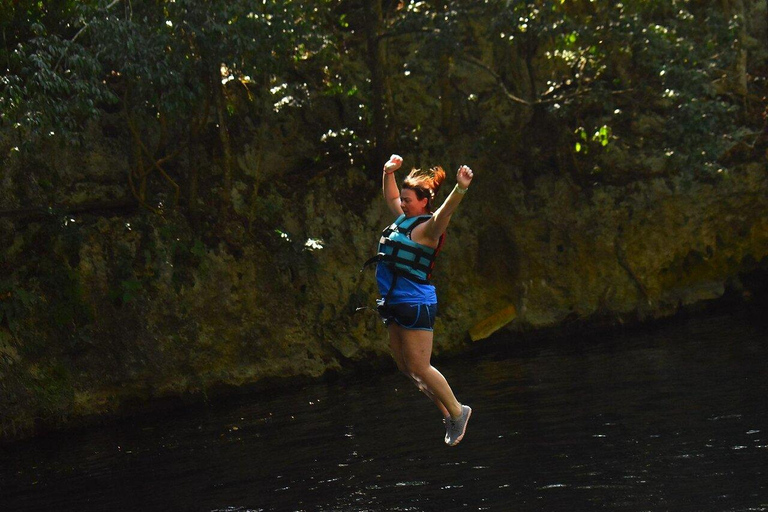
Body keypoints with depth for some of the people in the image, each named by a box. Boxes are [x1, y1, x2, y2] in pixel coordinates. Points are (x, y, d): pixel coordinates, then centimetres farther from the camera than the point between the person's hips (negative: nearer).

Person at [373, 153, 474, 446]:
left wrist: (460, 189, -50)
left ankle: (457, 412, 9)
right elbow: (390, 197, 32)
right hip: (395, 304, 9)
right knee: (405, 367, 11)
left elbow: (445, 213, -34)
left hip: (416, 304, -9)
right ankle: (447, 413, 21)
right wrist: (389, 173, 23)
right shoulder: (404, 219, 13)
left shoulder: (427, 227, -13)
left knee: (419, 369, -7)